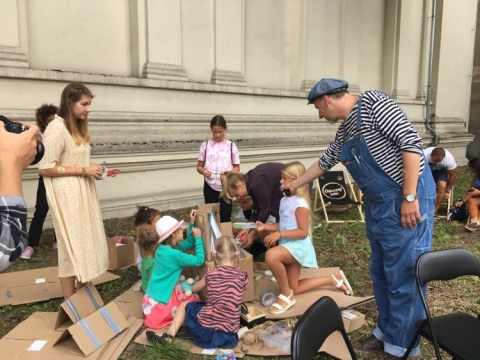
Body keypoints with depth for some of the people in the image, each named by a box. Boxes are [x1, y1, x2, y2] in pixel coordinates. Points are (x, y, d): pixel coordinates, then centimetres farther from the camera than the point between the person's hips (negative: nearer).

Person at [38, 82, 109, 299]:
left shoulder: (78, 127, 13)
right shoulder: (57, 128, -16)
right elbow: (45, 168, -20)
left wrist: (91, 169, 0)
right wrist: (83, 170, -19)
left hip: (84, 192, 9)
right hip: (67, 196, -9)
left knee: (86, 243, 15)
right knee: (72, 246, 0)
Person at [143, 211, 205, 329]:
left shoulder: (162, 248, 3)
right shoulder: (173, 254, -24)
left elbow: (187, 244, 15)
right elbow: (199, 260, -19)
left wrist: (192, 224, 8)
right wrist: (198, 237, -11)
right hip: (161, 301, -9)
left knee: (190, 296, 20)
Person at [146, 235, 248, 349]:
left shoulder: (211, 274, -1)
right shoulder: (243, 276, -3)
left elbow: (194, 289, 19)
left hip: (205, 330, -2)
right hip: (229, 336, 2)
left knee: (184, 305, 25)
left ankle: (169, 336, 13)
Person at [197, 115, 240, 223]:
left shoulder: (231, 145, 0)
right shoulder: (205, 145, 2)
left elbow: (237, 167, 5)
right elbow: (199, 166, 6)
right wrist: (203, 171, -17)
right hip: (210, 186, 1)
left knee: (225, 217, 4)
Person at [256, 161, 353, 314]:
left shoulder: (300, 203, -19)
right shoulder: (285, 200, 8)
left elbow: (303, 232, -22)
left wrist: (279, 234, -29)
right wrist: (265, 226, 1)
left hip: (298, 245, -10)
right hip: (288, 245, 10)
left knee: (271, 255, -38)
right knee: (294, 289, 15)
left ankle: (286, 295, -15)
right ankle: (333, 279, 32)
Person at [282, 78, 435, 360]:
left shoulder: (374, 103, -12)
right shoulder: (344, 132, 14)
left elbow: (411, 142, -20)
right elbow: (324, 162, 27)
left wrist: (409, 197, -22)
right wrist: (294, 184, 38)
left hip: (407, 201, -9)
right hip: (378, 204, 9)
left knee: (404, 276, 0)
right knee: (381, 273, 15)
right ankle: (386, 334, 31)